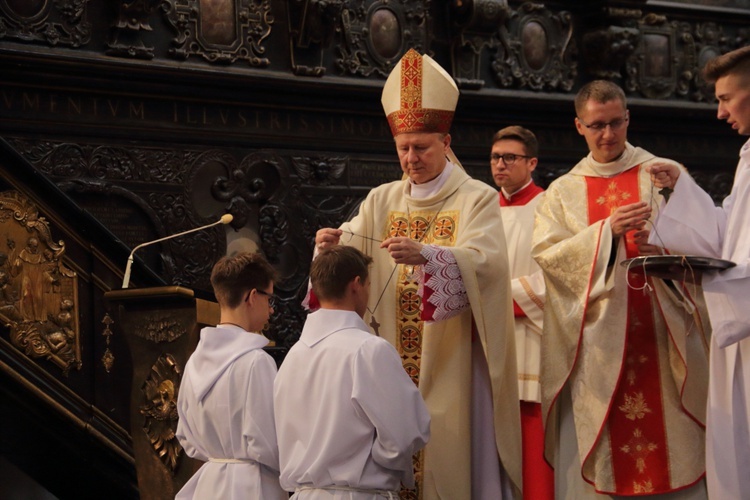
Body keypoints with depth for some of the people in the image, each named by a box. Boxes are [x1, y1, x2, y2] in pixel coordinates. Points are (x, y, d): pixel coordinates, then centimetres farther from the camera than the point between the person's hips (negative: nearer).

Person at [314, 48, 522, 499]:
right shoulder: (382, 200, 12)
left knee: (450, 453, -4)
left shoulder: (477, 198, -2)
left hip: (452, 363, -4)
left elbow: (483, 260, -19)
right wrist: (334, 243, -23)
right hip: (393, 365, 4)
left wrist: (424, 254, -36)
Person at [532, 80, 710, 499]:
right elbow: (545, 254, -2)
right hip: (598, 335, 1)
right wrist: (607, 230, -15)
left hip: (660, 330, -1)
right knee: (599, 448, -2)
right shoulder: (563, 192, 12)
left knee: (671, 436, -3)